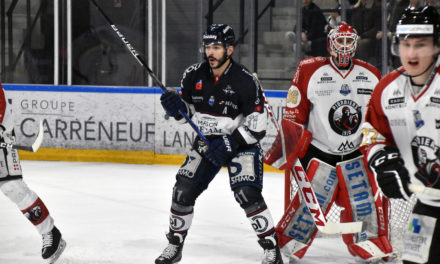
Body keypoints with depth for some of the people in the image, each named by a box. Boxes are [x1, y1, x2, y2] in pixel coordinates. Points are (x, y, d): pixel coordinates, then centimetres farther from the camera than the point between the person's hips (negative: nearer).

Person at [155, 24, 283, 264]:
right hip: (206, 143, 5)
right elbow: (187, 111, 8)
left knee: (247, 194, -21)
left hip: (240, 144, -5)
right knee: (183, 191, -3)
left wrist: (230, 143, -26)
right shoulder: (194, 75, -4)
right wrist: (176, 107, -15)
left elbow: (257, 126, -18)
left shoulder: (245, 81, -19)